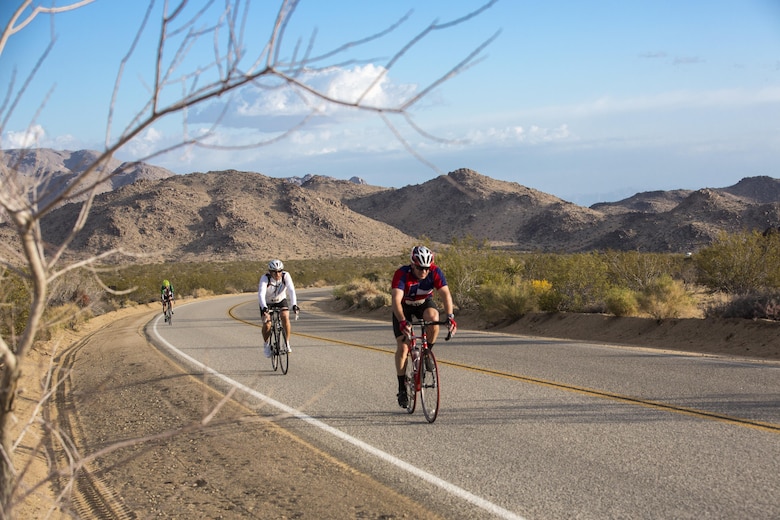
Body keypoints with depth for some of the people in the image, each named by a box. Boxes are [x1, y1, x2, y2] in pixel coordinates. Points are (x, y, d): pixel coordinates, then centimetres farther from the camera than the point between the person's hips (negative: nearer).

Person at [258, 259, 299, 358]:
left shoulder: (286, 276, -26)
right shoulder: (265, 278, -31)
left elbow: (291, 290, -35)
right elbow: (261, 293, -42)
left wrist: (294, 305, -51)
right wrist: (264, 308, -58)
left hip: (281, 300, 1)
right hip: (267, 302, -1)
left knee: (285, 317, -25)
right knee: (267, 324, -18)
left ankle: (287, 343, -11)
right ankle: (266, 344, 11)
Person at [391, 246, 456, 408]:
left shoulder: (435, 271, -27)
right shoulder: (402, 274, -34)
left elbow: (445, 294, -35)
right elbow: (396, 299, -45)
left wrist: (450, 316, -50)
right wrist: (402, 321, -61)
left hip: (424, 303, 1)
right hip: (404, 306, -1)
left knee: (433, 318, -34)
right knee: (402, 347, -12)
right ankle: (402, 387, -1)